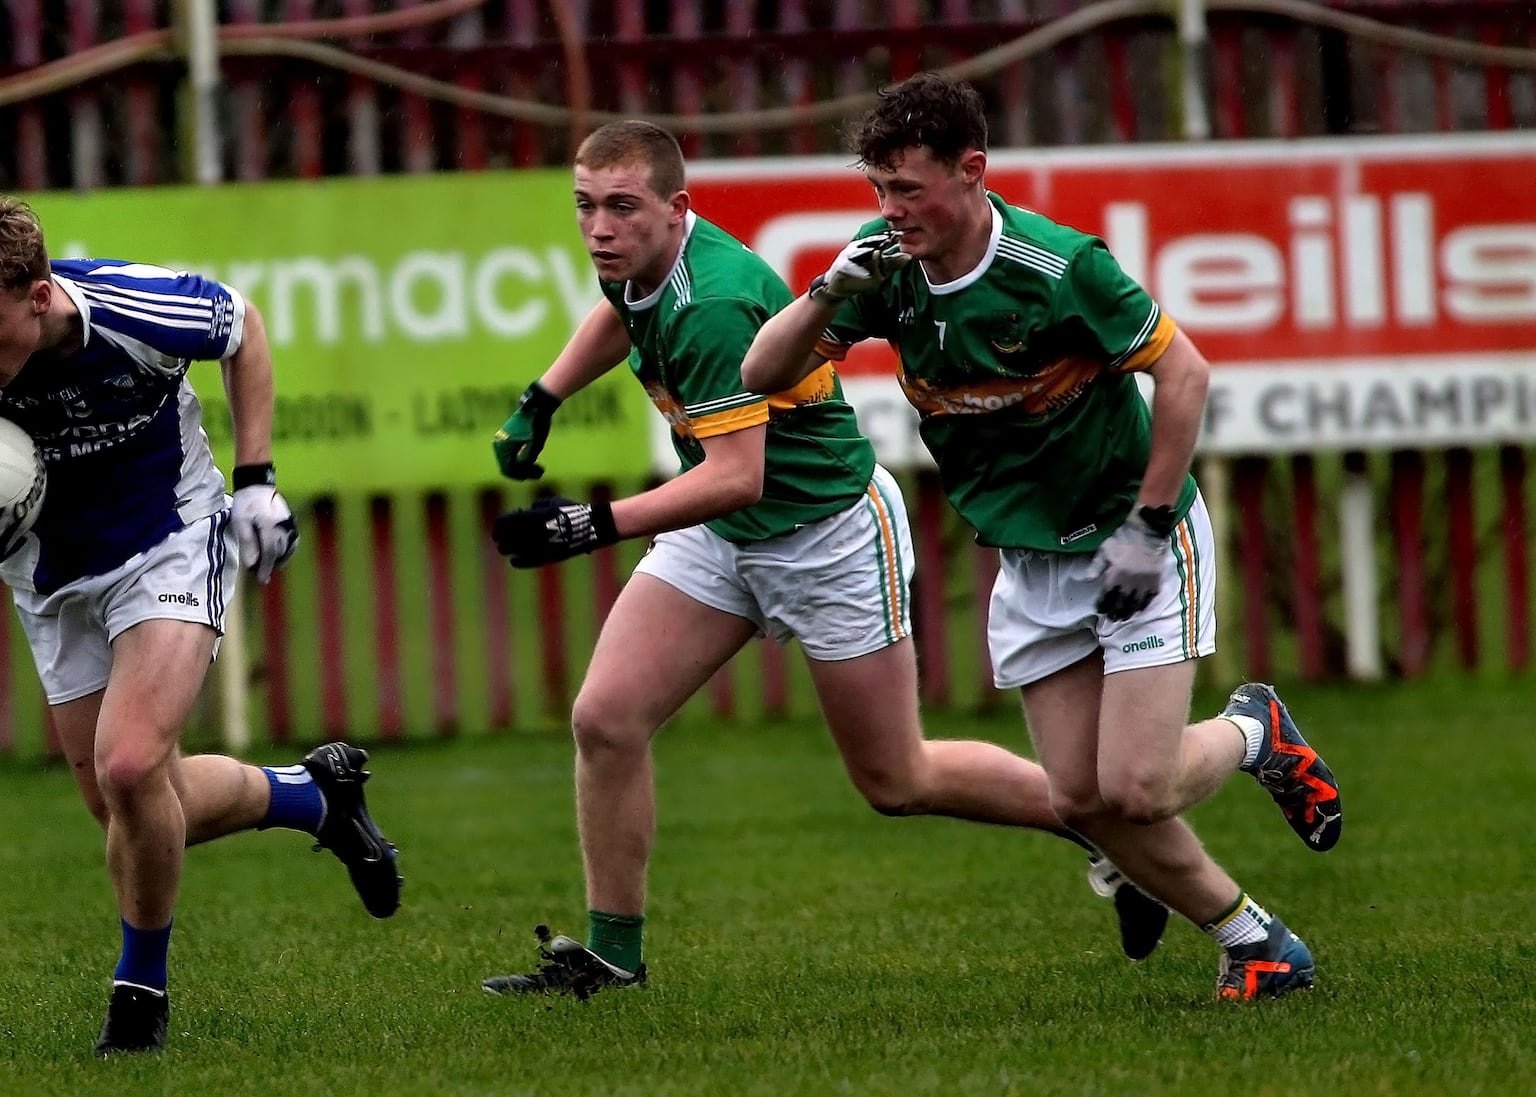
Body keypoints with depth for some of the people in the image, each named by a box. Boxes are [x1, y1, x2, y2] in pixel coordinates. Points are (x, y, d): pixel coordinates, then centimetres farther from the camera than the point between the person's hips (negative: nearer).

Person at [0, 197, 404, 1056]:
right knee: (129, 808, 8)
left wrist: (257, 479, -7)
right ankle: (318, 795, 35)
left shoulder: (139, 309, -29)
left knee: (128, 767, -23)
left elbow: (243, 328, -4)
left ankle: (142, 987, 0)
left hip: (168, 543, -4)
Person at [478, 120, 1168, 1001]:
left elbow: (735, 474, -37)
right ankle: (611, 953, 5)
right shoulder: (641, 264, -5)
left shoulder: (715, 306, -32)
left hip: (828, 526, -8)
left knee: (897, 782, 4)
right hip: (720, 537, 8)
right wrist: (541, 400, 14)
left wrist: (600, 525, -42)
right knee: (606, 720, -6)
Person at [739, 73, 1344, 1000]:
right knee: (1084, 800, -2)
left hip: (1135, 540, -6)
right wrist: (830, 294, -26)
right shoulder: (891, 269, -7)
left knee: (1136, 789, -14)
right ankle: (1251, 940, 16)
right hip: (1030, 564, 6)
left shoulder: (1061, 266, -24)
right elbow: (764, 374, -7)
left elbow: (1184, 374, -16)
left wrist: (1148, 527, -17)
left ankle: (1252, 733, 19)